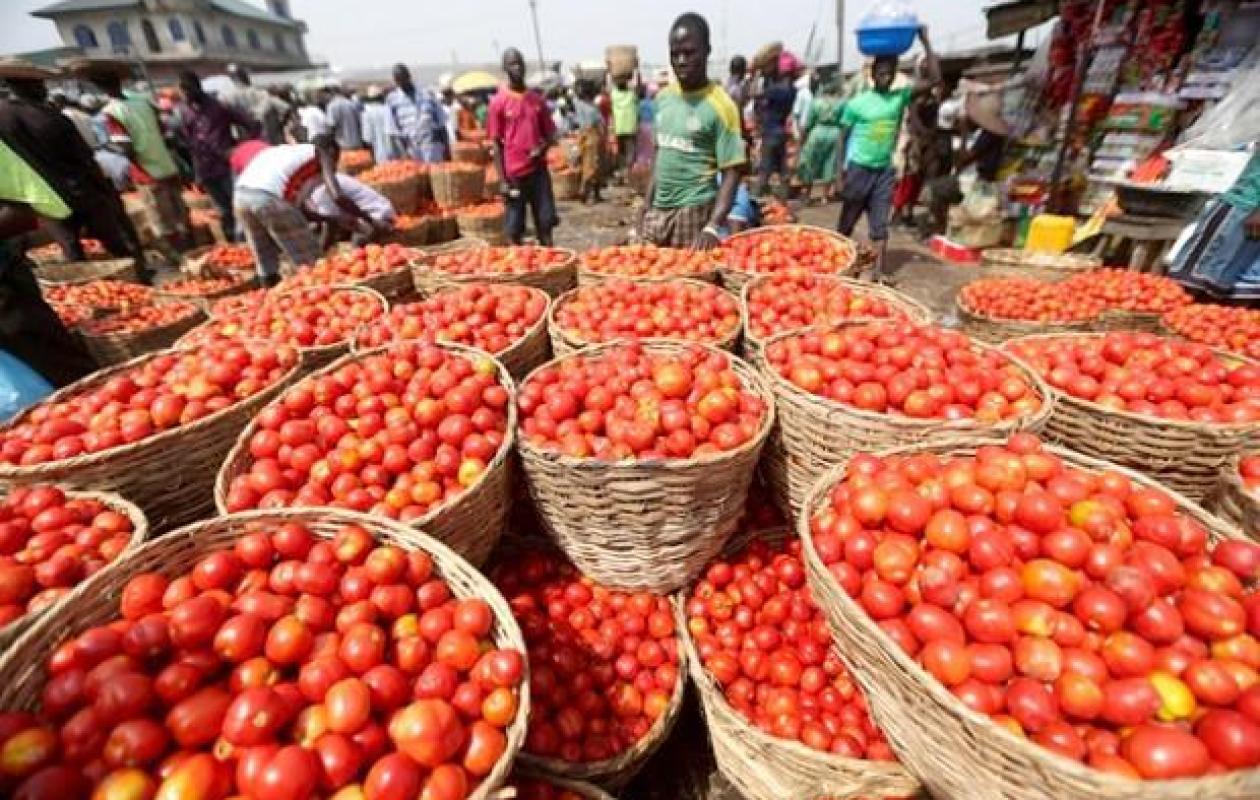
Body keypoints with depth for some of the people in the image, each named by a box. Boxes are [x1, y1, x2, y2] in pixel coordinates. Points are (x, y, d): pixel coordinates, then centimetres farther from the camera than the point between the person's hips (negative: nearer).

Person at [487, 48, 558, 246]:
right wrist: (503, 180, -9)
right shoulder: (498, 102, -2)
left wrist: (542, 148, -9)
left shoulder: (537, 99, 9)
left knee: (546, 221, 3)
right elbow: (496, 143, -2)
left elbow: (549, 134, 14)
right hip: (514, 173, -3)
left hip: (538, 170, 3)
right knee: (514, 226, 3)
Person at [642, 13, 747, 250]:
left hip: (694, 212, -5)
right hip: (658, 211, 6)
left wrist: (713, 227, -24)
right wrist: (647, 206, 11)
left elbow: (732, 173, -12)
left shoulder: (720, 106, -9)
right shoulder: (663, 97, 8)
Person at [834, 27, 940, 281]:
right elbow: (842, 139, -2)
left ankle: (878, 274, -1)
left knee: (880, 225, 0)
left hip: (885, 170, 3)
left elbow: (935, 79, -1)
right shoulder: (857, 102, -3)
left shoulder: (901, 97, 6)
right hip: (858, 169, -3)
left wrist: (926, 43, -6)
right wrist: (839, 175, -10)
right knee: (847, 223, 7)